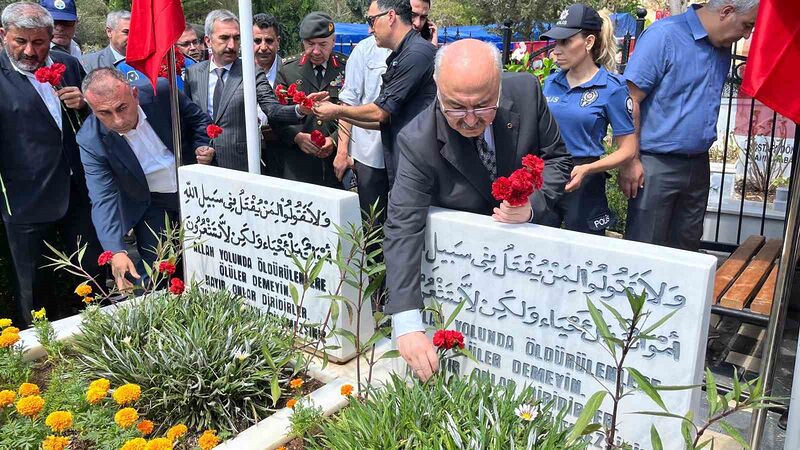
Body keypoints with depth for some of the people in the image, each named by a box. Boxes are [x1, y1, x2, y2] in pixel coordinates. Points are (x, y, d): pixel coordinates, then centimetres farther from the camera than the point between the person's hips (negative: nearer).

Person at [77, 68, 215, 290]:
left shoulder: (161, 92, -22)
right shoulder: (91, 141, -23)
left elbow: (198, 119, -2)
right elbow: (103, 199, -27)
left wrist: (202, 147, -20)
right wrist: (116, 252, -39)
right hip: (150, 206, -1)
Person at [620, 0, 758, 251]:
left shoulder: (723, 49, 11)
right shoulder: (664, 35, -12)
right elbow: (631, 100, -16)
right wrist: (630, 161, -18)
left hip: (698, 166, 8)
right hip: (656, 165, -7)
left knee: (686, 250, 15)